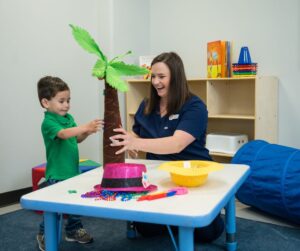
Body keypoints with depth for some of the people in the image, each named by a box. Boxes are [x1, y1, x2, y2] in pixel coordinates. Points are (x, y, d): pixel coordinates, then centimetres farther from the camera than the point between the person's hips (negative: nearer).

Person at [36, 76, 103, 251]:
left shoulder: (69, 118, 7)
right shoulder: (48, 122, -18)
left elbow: (76, 139, 13)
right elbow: (64, 134, -36)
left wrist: (87, 132, -7)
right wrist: (86, 127, -49)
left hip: (72, 170, 8)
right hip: (57, 174, -8)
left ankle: (74, 230, 36)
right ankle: (44, 235, 22)